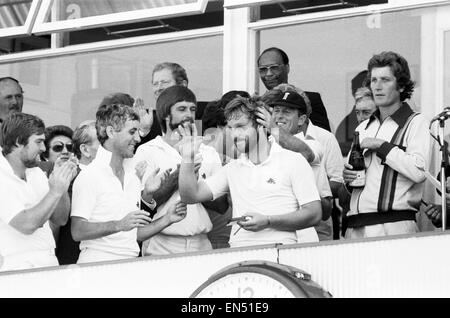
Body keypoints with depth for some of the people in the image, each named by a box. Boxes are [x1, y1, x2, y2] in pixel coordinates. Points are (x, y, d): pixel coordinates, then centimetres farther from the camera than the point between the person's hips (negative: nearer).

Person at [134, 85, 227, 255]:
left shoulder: (209, 153, 13)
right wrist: (176, 178, -15)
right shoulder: (147, 151, 2)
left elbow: (222, 206, 7)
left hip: (201, 244, 3)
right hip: (162, 246, -3)